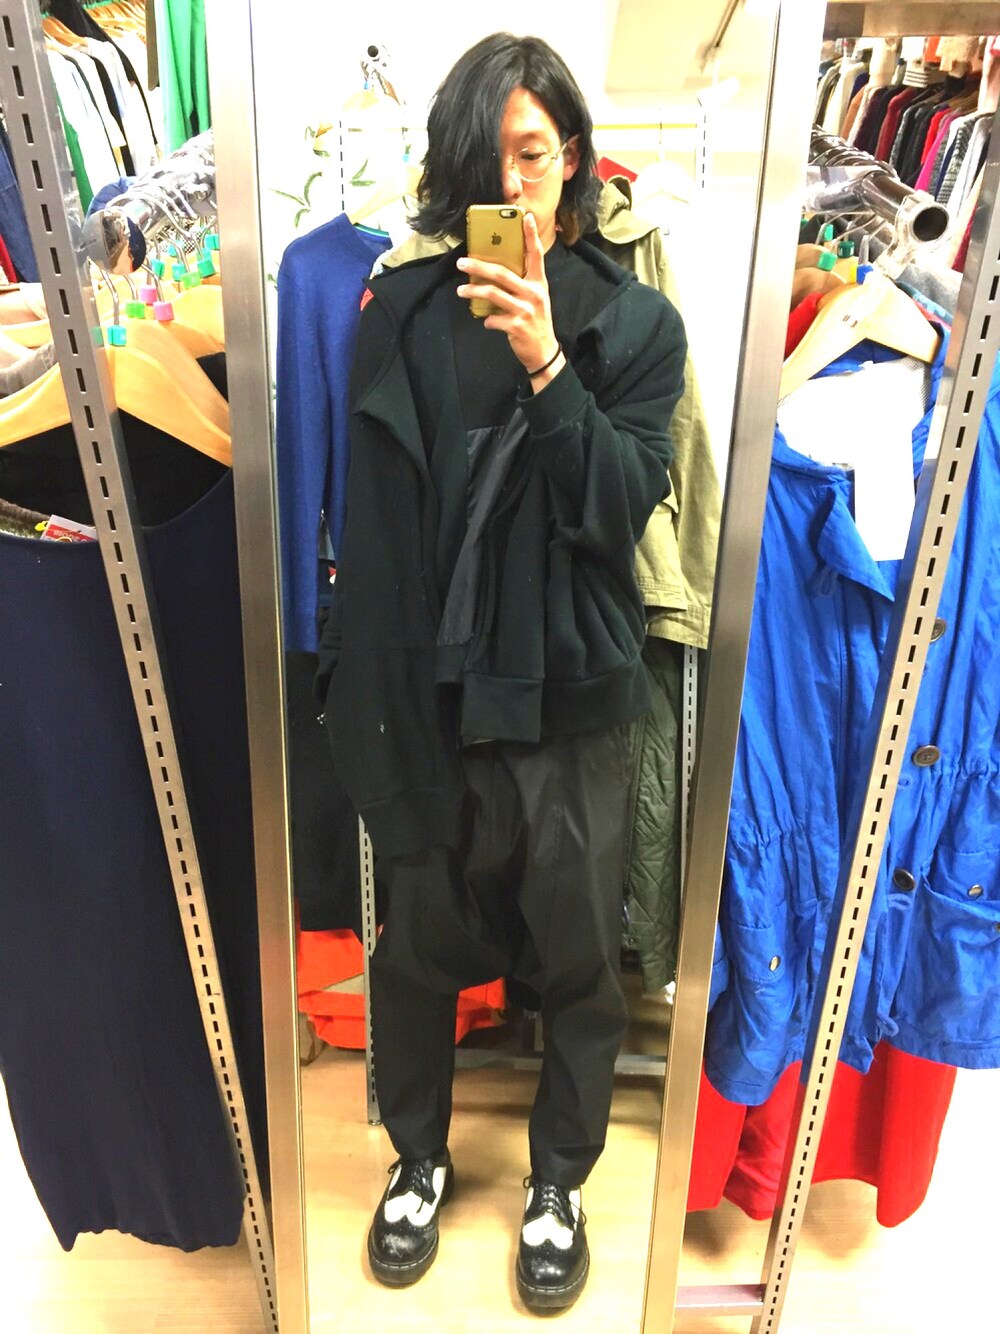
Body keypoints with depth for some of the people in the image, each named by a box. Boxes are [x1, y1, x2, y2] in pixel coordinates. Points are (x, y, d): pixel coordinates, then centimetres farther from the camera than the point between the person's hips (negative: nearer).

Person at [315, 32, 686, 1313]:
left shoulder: (636, 320, 1)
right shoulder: (399, 309, 2)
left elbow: (625, 508, -9)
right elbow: (368, 516, 0)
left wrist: (548, 369, -20)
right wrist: (363, 680, -4)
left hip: (571, 696, 0)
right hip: (425, 690, 1)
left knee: (577, 957, 15)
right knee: (417, 944, 17)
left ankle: (558, 1182, 44)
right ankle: (419, 1159, 47)